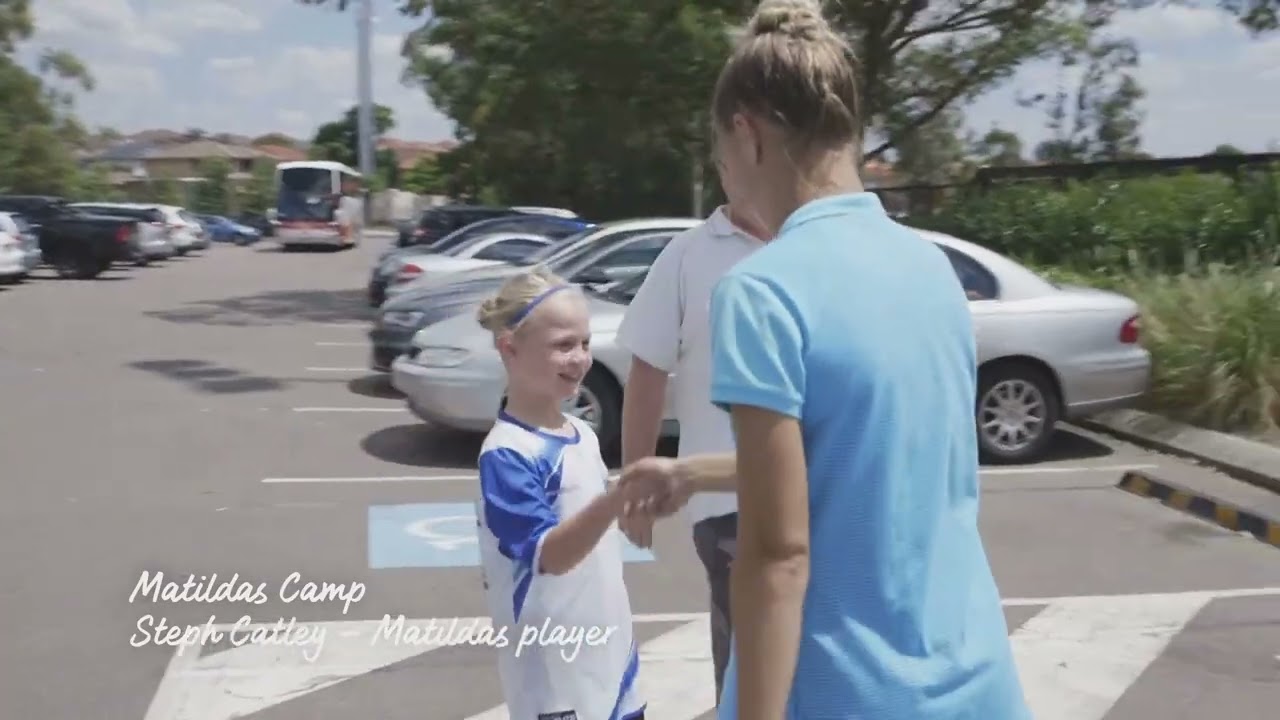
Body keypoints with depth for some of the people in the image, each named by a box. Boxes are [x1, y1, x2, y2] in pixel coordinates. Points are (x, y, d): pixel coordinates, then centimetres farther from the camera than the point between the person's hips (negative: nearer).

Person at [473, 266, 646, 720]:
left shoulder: (583, 435, 5)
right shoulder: (508, 454, -19)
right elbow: (550, 554, -28)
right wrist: (618, 497, -41)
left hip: (608, 655, 8)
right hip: (556, 674, -8)